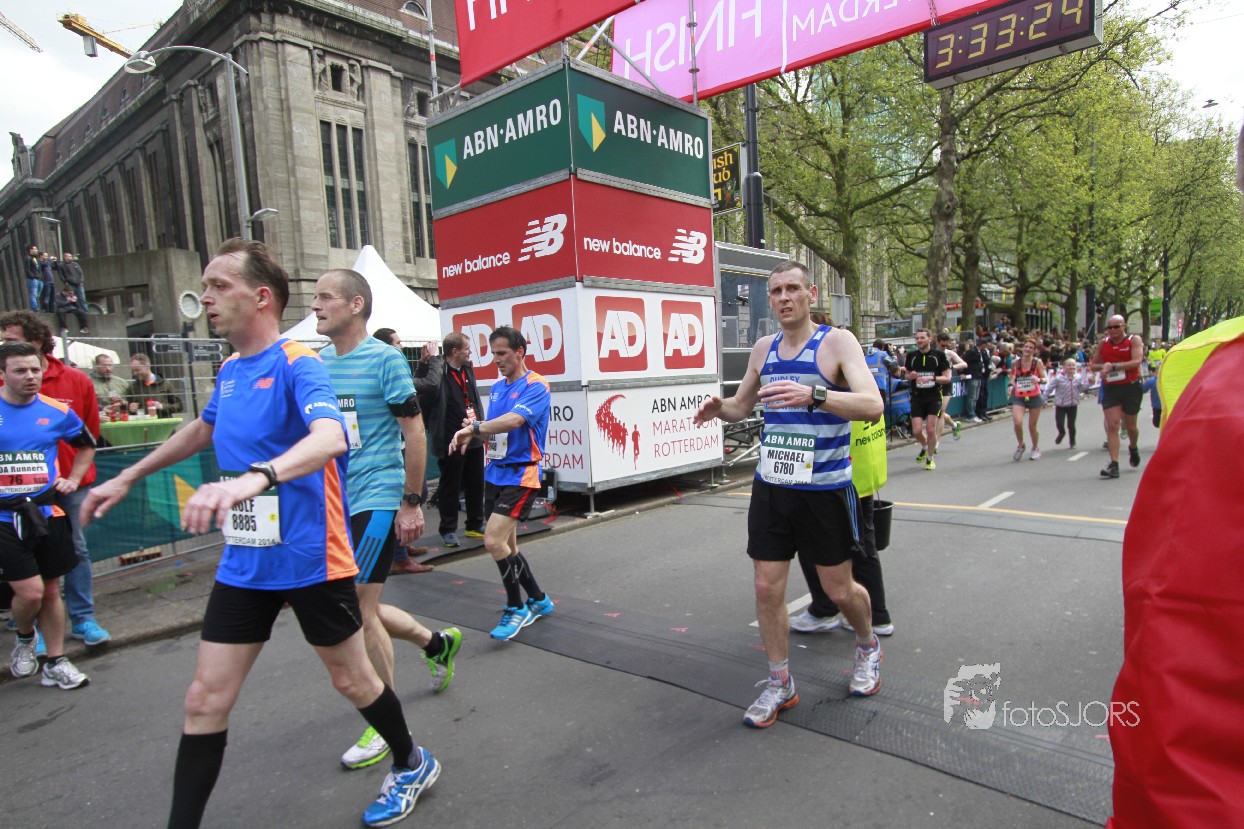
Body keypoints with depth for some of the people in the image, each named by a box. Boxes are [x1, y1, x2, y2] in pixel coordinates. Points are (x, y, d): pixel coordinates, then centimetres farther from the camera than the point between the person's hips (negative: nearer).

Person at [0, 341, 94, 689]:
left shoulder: (57, 411, 1)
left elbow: (87, 444, 21)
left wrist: (73, 479, 9)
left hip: (47, 513, 3)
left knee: (51, 591, 9)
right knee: (30, 591, -10)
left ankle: (55, 664, 22)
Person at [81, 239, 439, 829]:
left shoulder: (297, 365, -17)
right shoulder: (229, 370, 8)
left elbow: (329, 435, -37)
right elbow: (202, 429, 29)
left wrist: (254, 478, -54)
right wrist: (126, 478, 33)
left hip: (311, 560, -6)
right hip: (244, 563, 6)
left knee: (351, 680, 12)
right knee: (205, 699, 7)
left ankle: (412, 764, 38)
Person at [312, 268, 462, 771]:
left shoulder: (384, 359, -10)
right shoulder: (317, 363, 10)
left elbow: (414, 432, -11)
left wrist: (412, 502, -14)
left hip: (377, 498, -7)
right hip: (335, 502, 7)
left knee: (357, 608, -4)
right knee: (358, 606, 14)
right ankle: (438, 643, 38)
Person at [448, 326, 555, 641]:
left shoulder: (536, 386, -11)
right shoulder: (496, 388, 13)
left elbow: (514, 420, -29)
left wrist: (474, 427, -39)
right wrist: (473, 433, -5)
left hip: (520, 475, -8)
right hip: (495, 473, 8)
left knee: (494, 541, -15)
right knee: (506, 544, 13)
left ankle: (516, 608, 5)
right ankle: (538, 600, 31)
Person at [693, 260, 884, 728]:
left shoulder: (836, 342, -10)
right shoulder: (763, 349, 6)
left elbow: (872, 405, -25)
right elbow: (741, 406, 19)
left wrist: (813, 395, -41)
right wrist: (719, 407, -5)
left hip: (825, 489, -4)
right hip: (771, 485, 4)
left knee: (839, 590, 9)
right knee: (767, 587, 4)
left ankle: (868, 646, 43)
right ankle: (779, 684, 23)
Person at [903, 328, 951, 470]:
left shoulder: (939, 355, -5)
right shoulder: (911, 356, 3)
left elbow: (947, 378, -4)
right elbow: (907, 376, 15)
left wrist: (932, 378, -20)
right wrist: (911, 376, -8)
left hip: (934, 397, -2)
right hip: (917, 398, 2)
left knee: (930, 430, -6)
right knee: (917, 431, -5)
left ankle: (930, 458, 16)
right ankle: (924, 447, 29)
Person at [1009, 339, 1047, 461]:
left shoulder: (1038, 362, -6)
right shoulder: (1015, 363, -1)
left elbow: (1045, 379, -7)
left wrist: (1039, 379, -29)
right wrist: (1011, 384, 2)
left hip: (1034, 397, -1)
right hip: (1019, 397, 1)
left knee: (1032, 426, 5)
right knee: (1017, 423, -17)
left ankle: (1035, 448, 32)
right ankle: (1021, 446, 10)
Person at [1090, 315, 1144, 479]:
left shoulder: (1134, 340, -4)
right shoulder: (1103, 343, 6)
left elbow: (1136, 362, -18)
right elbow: (1093, 365, 10)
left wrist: (1113, 366, -24)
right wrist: (1103, 366, -11)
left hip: (1131, 387, -2)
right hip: (1110, 389, 2)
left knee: (1130, 425, 12)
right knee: (1112, 425, -9)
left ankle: (1133, 448, 46)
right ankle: (1114, 465, -11)